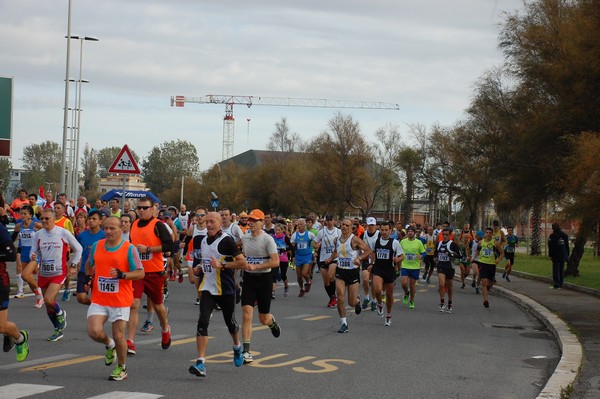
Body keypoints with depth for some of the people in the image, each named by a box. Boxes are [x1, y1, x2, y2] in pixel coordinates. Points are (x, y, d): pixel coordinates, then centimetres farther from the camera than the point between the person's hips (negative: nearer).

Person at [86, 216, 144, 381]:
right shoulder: (96, 246, 6)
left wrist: (122, 275, -21)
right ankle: (109, 345, 22)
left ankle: (122, 368, 23)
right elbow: (90, 265, 26)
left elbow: (140, 273, -7)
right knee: (94, 332, -13)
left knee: (119, 336, 0)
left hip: (120, 301, -3)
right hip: (99, 300, 3)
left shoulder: (129, 249, -6)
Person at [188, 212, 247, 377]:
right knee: (202, 322, -13)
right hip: (208, 288, 4)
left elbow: (242, 263, -14)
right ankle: (200, 363, -19)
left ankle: (237, 347, 47)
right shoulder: (204, 241, 10)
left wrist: (222, 265, -24)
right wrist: (199, 267, 8)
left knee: (230, 323, 14)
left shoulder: (226, 240, -12)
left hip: (226, 289, -4)